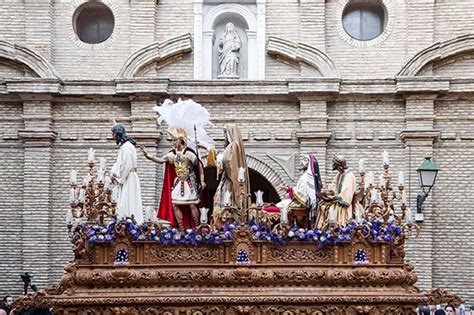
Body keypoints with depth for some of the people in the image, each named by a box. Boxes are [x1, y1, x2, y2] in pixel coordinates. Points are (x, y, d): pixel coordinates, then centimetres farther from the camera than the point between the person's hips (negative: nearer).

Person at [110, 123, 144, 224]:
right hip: (124, 178, 10)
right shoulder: (123, 145, 15)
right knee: (123, 204, 10)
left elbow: (126, 164, -21)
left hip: (128, 179, -10)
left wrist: (116, 175, -11)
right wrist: (113, 173, 3)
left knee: (127, 203, -9)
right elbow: (119, 162, 18)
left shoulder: (127, 146, -16)